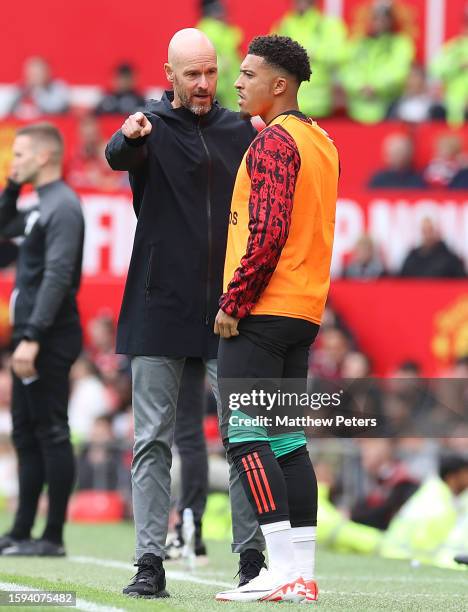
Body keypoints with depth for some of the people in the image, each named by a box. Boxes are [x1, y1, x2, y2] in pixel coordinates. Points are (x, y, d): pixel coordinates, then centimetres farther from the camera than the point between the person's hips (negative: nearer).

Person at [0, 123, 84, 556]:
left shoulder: (62, 207, -13)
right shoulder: (42, 207, 16)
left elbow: (57, 277, -22)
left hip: (49, 340, -10)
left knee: (51, 434, -8)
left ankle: (53, 537, -7)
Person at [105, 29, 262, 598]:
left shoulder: (240, 131, 8)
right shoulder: (152, 126, 0)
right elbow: (115, 156, -22)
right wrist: (127, 137, -44)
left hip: (228, 309, 2)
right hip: (160, 307, -2)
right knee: (153, 441, -1)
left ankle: (252, 556, 8)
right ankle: (150, 562, 0)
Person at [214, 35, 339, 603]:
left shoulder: (274, 141, -13)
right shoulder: (321, 141, 17)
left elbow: (268, 233, -20)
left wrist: (233, 304, -16)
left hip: (260, 313, -9)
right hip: (304, 312, 9)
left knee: (246, 435, -9)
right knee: (288, 437, 10)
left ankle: (284, 571, -14)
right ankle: (302, 574, 9)